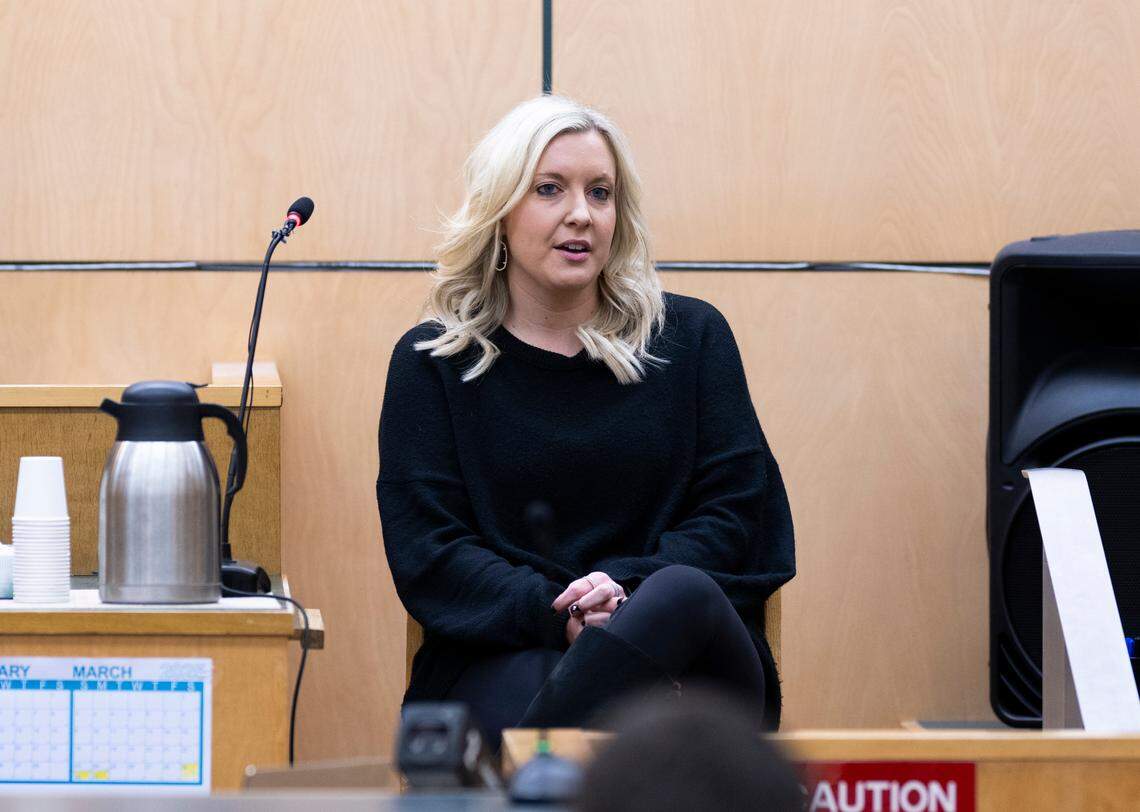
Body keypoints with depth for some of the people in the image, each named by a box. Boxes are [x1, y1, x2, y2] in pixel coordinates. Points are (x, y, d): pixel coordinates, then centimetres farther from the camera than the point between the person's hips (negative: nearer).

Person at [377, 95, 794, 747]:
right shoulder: (432, 361, 11)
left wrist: (628, 590, -13)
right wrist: (559, 615, -16)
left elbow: (735, 512, 7)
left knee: (682, 595, -38)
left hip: (687, 643, 3)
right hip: (506, 656, -3)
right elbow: (426, 551, 2)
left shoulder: (692, 336, 15)